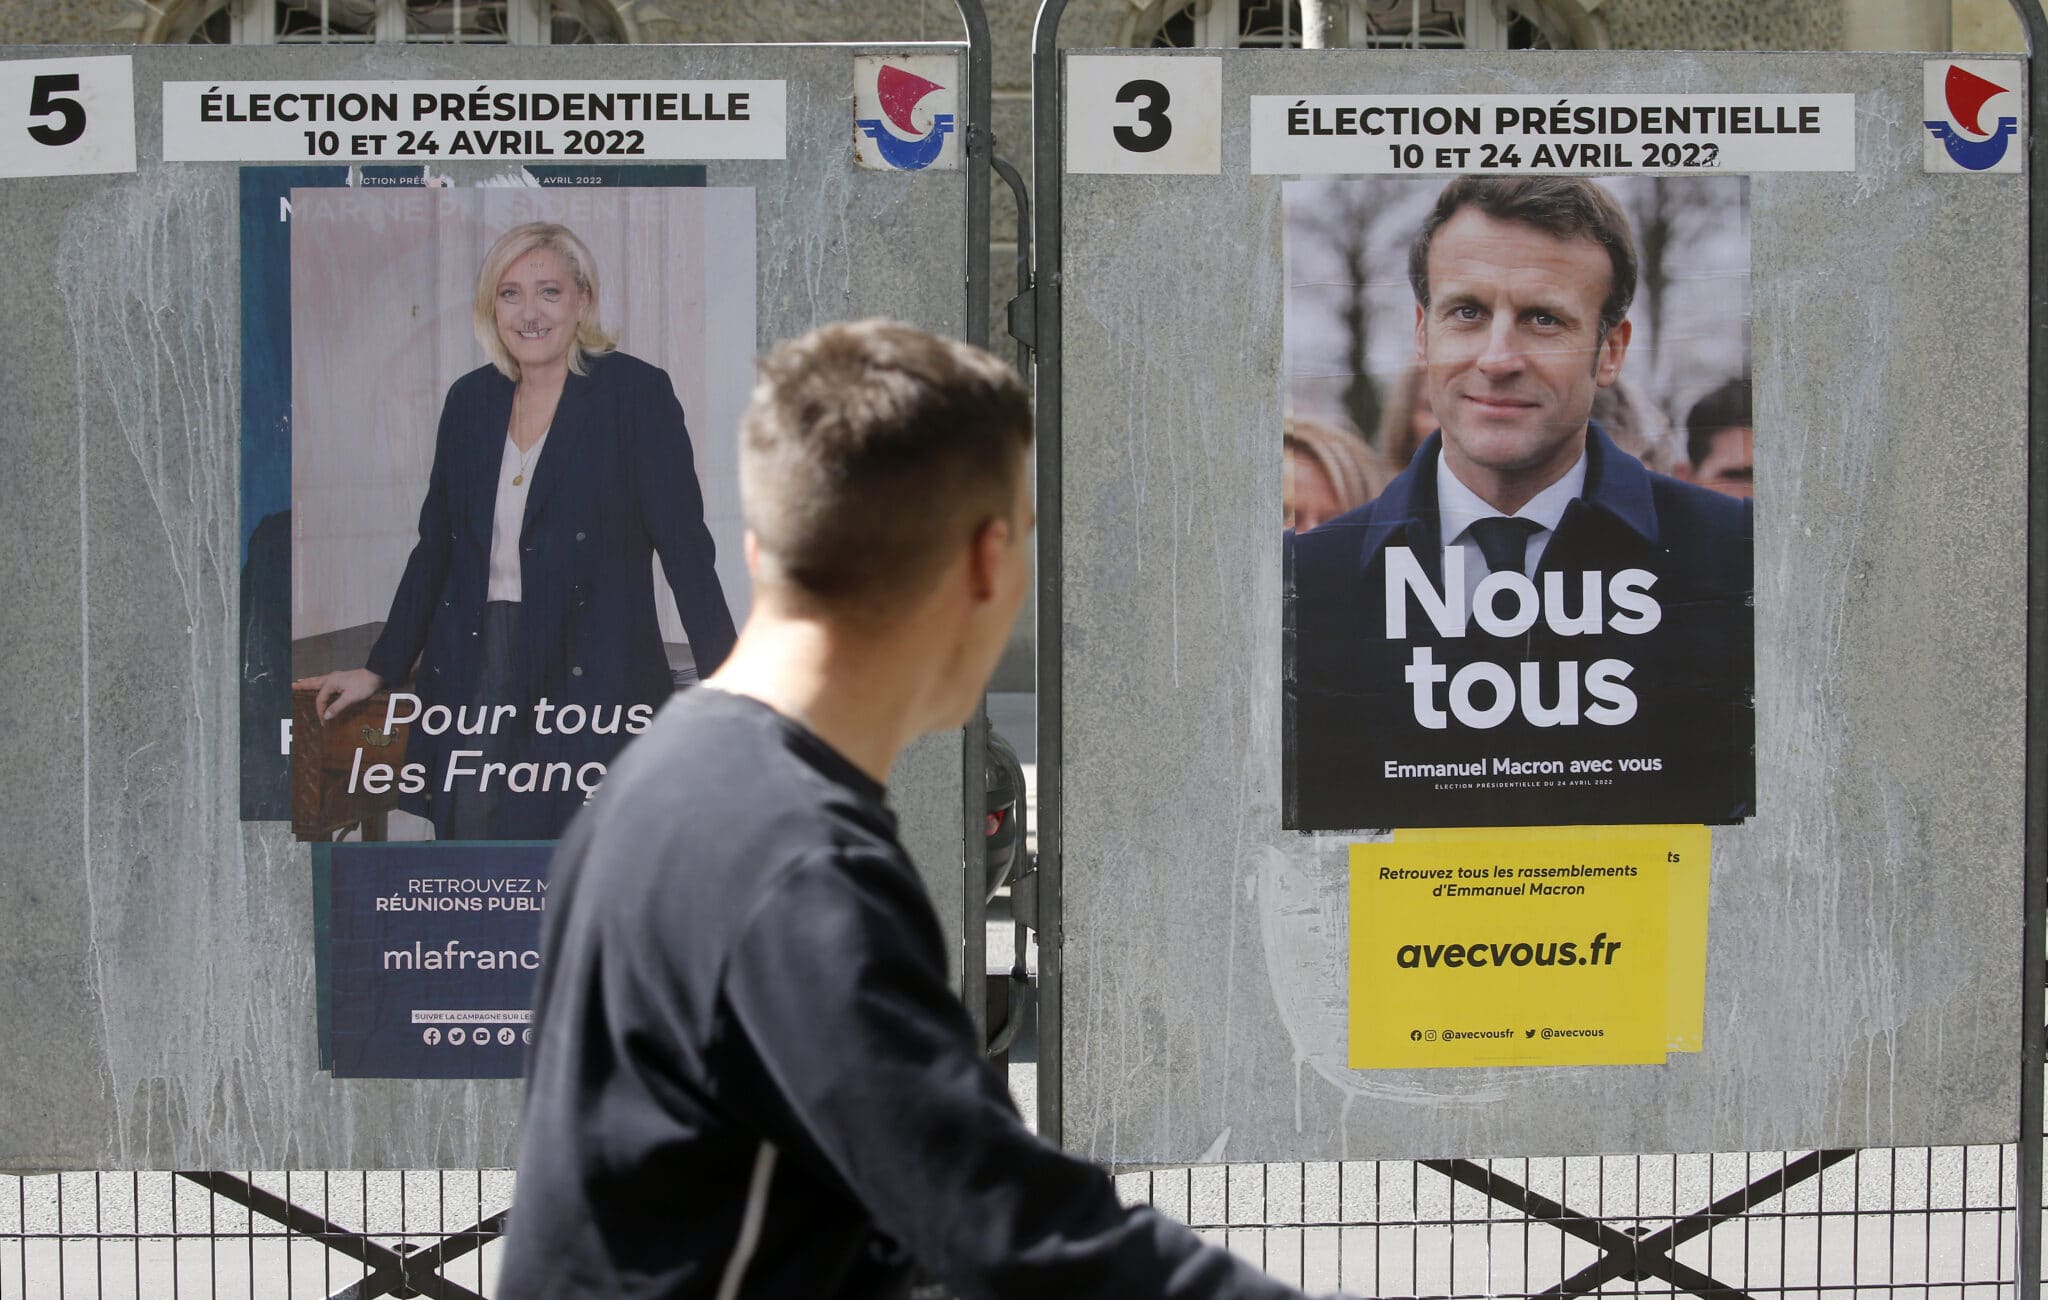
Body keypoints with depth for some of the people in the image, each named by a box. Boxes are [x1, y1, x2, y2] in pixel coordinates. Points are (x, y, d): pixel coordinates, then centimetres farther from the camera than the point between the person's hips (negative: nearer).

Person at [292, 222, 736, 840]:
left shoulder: (635, 392, -3)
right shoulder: (470, 400, 12)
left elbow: (684, 548, -7)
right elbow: (434, 549, 19)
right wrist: (379, 669, 17)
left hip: (590, 678, -5)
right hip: (474, 668, 5)